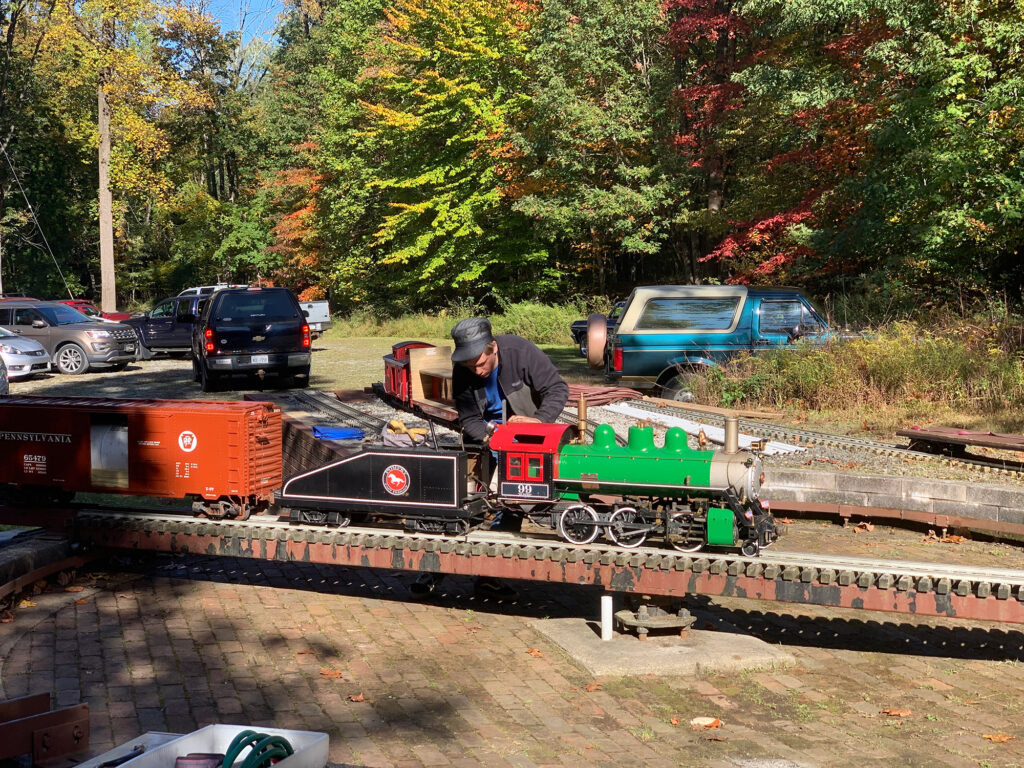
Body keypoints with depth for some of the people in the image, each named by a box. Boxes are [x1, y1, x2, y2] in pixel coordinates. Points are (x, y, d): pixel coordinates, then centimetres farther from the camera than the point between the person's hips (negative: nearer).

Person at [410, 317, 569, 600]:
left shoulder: (520, 352, -22)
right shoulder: (462, 371, -14)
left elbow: (558, 389, -20)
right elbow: (468, 420, -9)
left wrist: (539, 420, -35)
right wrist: (488, 435, -30)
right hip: (484, 435, 2)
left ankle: (489, 576, 0)